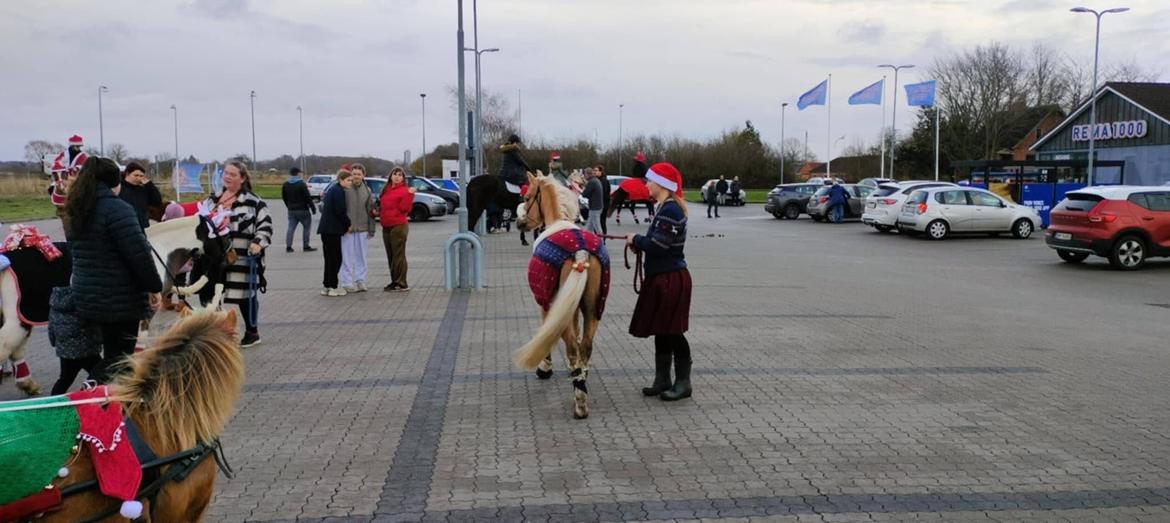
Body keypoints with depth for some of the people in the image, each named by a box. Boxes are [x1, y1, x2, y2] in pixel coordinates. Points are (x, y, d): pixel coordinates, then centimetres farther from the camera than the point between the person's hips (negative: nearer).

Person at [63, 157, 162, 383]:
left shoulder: (75, 213, 11)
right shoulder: (117, 209, -17)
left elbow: (80, 253, 18)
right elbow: (139, 254, -19)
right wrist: (154, 287, -9)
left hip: (88, 296, 9)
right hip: (120, 299, -9)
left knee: (112, 355, 19)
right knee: (118, 359, 0)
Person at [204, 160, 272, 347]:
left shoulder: (253, 202, -7)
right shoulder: (212, 200, 13)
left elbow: (266, 224, -10)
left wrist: (258, 243, -22)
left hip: (243, 258, -6)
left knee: (246, 295, 3)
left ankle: (252, 332, 19)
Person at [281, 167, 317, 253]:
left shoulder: (285, 185, 6)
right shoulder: (301, 184, -14)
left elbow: (284, 197, 14)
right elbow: (308, 198, -16)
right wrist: (313, 208, -9)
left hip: (291, 210, 6)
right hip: (302, 210, -6)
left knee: (291, 228, 8)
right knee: (306, 227, 5)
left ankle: (288, 246, 3)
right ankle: (306, 246, 4)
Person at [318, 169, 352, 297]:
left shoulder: (332, 189, 17)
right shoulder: (339, 191, -13)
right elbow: (340, 211, -18)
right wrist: (348, 224, -4)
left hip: (327, 228, 10)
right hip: (332, 229, -9)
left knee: (330, 258, 13)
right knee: (335, 258, -3)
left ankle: (327, 286, 16)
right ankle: (332, 287, 1)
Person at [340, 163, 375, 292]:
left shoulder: (367, 190, 10)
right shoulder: (344, 188, -5)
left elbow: (370, 210, 12)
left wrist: (371, 229, 9)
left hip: (362, 229, 4)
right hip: (347, 228, -4)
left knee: (361, 256, 9)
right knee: (347, 257, 0)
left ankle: (360, 281, 17)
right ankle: (347, 283, 6)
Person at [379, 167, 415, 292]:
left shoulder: (404, 190, -5)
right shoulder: (386, 190, 18)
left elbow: (404, 208, -15)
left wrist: (409, 195, -23)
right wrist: (378, 209, 9)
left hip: (398, 226, -8)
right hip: (386, 227, 8)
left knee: (398, 255, -7)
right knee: (390, 256, 12)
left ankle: (402, 283, -3)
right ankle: (394, 282, 19)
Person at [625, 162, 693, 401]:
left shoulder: (670, 209, -18)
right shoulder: (666, 207, 13)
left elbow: (658, 245, -24)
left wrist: (636, 240, -8)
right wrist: (639, 241, 2)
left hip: (671, 280, -10)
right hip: (662, 277, 10)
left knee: (673, 332, -2)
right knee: (661, 331, 14)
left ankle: (683, 383, 9)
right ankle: (663, 380, 24)